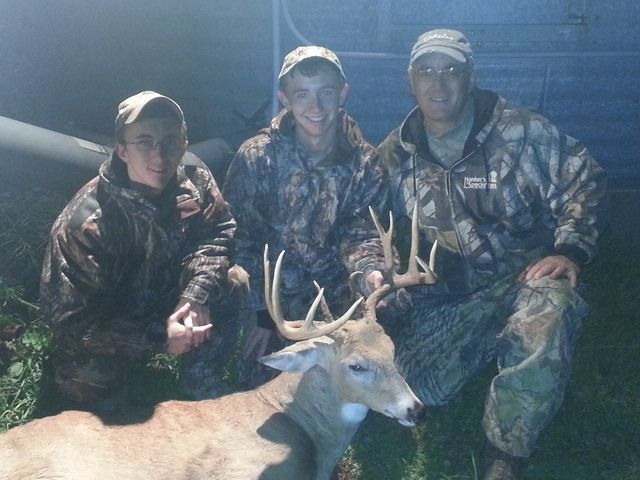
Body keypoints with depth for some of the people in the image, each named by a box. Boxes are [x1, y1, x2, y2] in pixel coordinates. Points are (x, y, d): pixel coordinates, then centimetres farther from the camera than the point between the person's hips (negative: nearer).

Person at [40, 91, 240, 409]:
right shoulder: (86, 222, -34)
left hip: (169, 307, 5)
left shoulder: (193, 176, -19)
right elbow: (72, 320, -29)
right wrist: (157, 337, -35)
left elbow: (218, 233, -12)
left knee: (234, 281, -11)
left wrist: (196, 295, -31)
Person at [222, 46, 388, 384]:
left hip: (335, 302, 2)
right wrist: (259, 314, -13)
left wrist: (368, 269, -30)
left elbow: (358, 233, -6)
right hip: (269, 298, -1)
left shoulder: (365, 163, -3)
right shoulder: (256, 157, -10)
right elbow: (239, 240, -9)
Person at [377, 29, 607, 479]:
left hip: (527, 277, -3)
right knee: (411, 384, -12)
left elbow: (585, 182, -3)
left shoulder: (520, 131, -8)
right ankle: (492, 342, 17)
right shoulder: (395, 154, 3)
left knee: (548, 309, -38)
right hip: (447, 293, 3)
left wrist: (570, 253, -14)